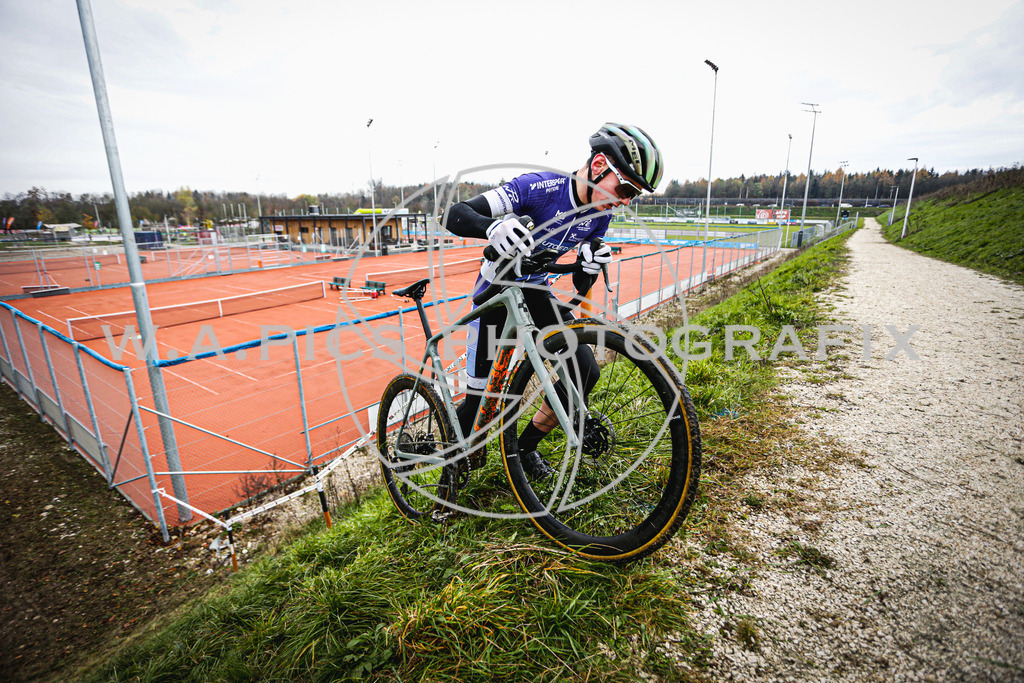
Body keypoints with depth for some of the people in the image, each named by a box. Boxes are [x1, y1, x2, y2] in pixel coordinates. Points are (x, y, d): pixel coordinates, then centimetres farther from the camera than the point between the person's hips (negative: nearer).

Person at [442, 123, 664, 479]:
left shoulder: (600, 214, -7)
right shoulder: (537, 187, -26)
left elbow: (580, 284, 0)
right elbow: (454, 215, -29)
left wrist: (590, 265, -24)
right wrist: (492, 226, -51)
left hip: (535, 289, 6)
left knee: (586, 372, -8)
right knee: (481, 398, -6)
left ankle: (527, 446, 14)